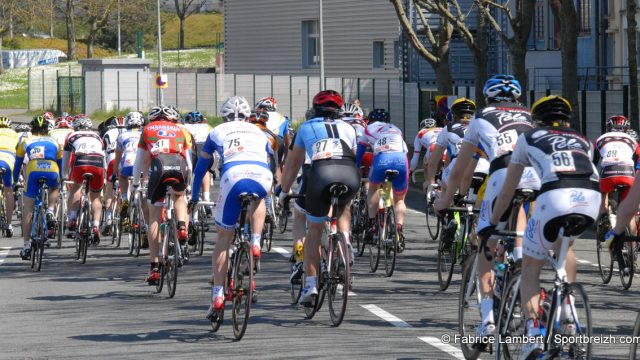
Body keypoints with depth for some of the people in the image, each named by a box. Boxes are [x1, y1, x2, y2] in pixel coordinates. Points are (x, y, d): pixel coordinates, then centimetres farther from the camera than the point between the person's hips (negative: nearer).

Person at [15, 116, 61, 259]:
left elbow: (18, 164, 33)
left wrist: (15, 182, 45)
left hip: (33, 172, -1)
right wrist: (59, 181, 54)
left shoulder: (25, 142, 28)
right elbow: (60, 164, 40)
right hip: (52, 172, 1)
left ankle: (26, 245, 6)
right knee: (54, 188, 37)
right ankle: (50, 211, 10)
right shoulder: (54, 143, 31)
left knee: (28, 209, 10)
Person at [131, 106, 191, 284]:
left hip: (159, 165, -1)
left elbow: (139, 161, 31)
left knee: (155, 217, 8)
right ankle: (182, 227, 6)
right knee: (179, 196, 35)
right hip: (179, 165, 1)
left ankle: (154, 267, 3)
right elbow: (189, 163, 32)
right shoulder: (179, 130, 32)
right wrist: (186, 183, 48)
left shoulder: (148, 129, 29)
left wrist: (135, 183, 45)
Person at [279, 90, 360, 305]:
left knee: (314, 230, 15)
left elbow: (293, 163, 35)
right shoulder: (347, 128, 32)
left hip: (321, 173, -1)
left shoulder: (306, 128, 30)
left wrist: (284, 191, 46)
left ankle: (310, 284, 7)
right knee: (342, 210, 36)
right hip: (350, 174, 2)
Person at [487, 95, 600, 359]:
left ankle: (533, 334, -5)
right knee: (564, 247, 35)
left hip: (554, 198, -3)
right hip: (591, 199, 3)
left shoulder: (528, 138, 26)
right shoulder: (583, 142, 34)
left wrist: (492, 224, 41)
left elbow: (507, 190, 30)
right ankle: (567, 315, 24)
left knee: (530, 268, 14)